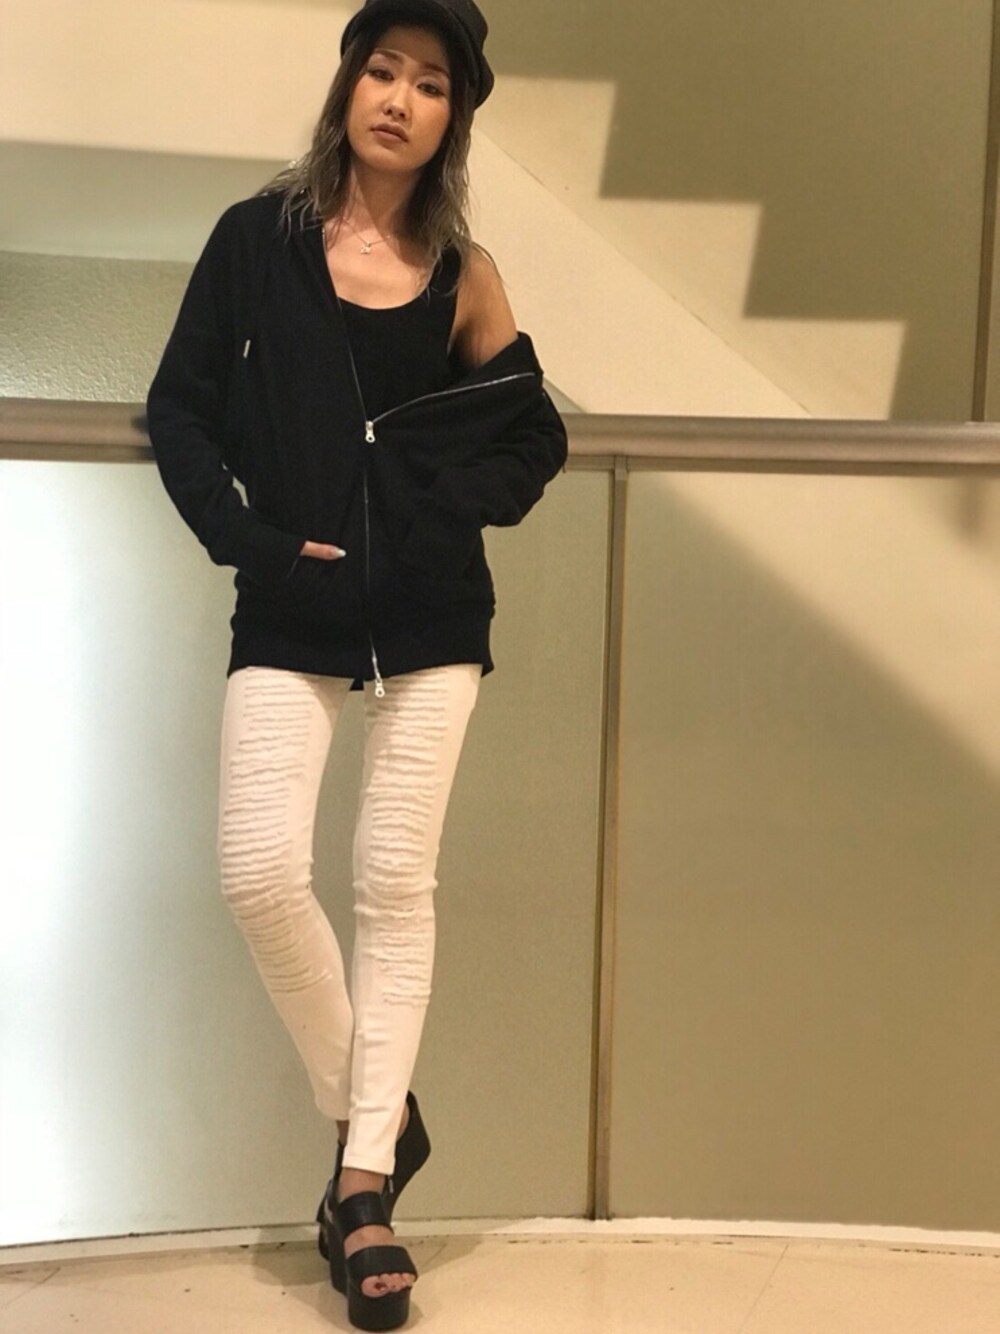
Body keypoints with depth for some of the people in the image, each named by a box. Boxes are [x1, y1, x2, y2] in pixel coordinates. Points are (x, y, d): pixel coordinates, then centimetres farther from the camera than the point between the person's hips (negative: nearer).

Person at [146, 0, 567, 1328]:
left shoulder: (461, 274, 4)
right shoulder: (257, 238, 1)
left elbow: (538, 437, 11)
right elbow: (179, 410, 0)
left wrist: (459, 508, -6)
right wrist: (250, 542, -12)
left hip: (430, 612, 1)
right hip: (292, 612, 0)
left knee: (396, 883, 1)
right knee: (262, 870, -12)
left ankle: (366, 1177, 11)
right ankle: (375, 1115, 12)